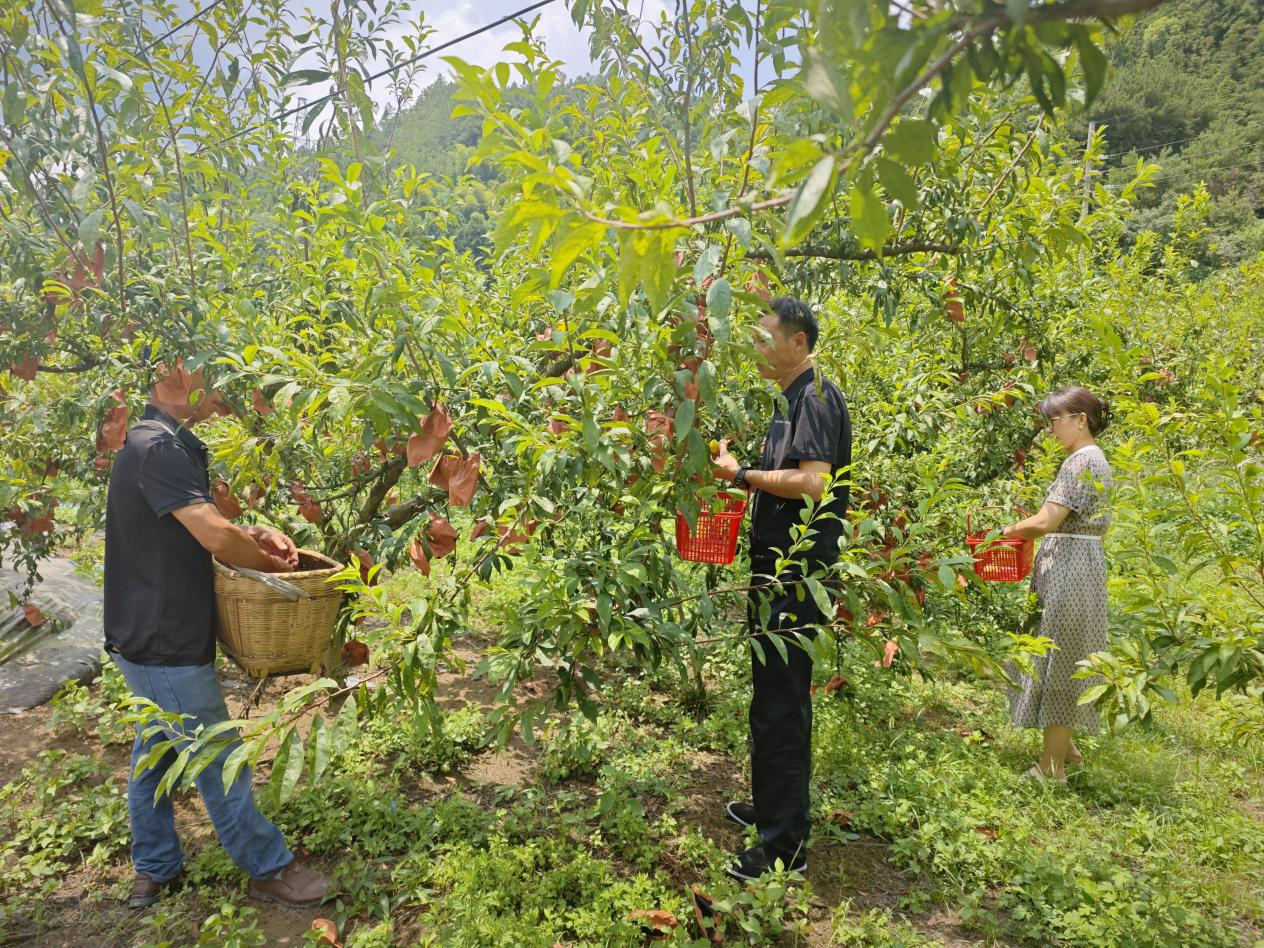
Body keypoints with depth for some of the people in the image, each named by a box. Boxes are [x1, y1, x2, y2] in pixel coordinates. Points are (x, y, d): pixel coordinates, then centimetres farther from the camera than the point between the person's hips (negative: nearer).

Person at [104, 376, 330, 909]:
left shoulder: (170, 444, 10)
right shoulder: (157, 447, -23)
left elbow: (198, 525, 17)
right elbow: (215, 538, -29)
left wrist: (257, 536, 0)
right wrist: (276, 564, -13)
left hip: (148, 638, 10)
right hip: (166, 642, -10)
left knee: (155, 749, 21)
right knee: (219, 761, 3)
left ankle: (153, 869, 37)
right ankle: (268, 870, 18)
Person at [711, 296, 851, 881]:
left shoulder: (815, 398, -14)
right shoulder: (794, 401, 16)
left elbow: (813, 482, -26)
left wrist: (744, 474, -17)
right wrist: (744, 475, 9)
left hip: (794, 578, -11)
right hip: (781, 571, 11)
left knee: (778, 704, -3)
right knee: (778, 696, 20)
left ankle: (785, 845, 8)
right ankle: (774, 806, 37)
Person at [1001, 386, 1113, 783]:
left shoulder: (1081, 461, -15)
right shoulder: (1094, 459, 16)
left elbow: (1046, 521, -20)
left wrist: (1005, 532, -5)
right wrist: (1023, 533, 10)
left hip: (1070, 570, -10)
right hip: (1077, 567, 10)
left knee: (1058, 663, -3)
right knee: (1064, 662, 17)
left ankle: (1051, 767, 5)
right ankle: (1065, 746, 29)